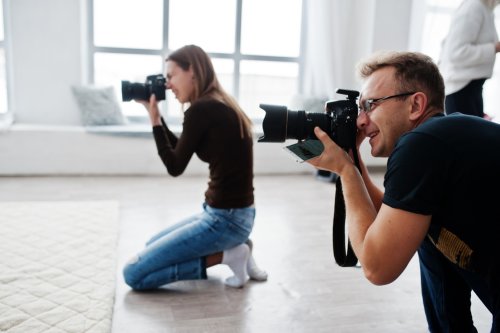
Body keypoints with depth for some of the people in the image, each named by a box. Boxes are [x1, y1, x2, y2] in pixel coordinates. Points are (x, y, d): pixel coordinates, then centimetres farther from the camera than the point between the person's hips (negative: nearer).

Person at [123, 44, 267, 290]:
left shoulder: (201, 109, -18)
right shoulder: (220, 106, 10)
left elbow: (175, 167, -9)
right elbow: (180, 151, 19)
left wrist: (154, 119, -2)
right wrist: (157, 116, 12)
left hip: (225, 219, -9)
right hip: (232, 214, 9)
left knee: (133, 274, -5)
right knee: (152, 247, 27)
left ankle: (225, 255, -2)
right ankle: (233, 247, 13)